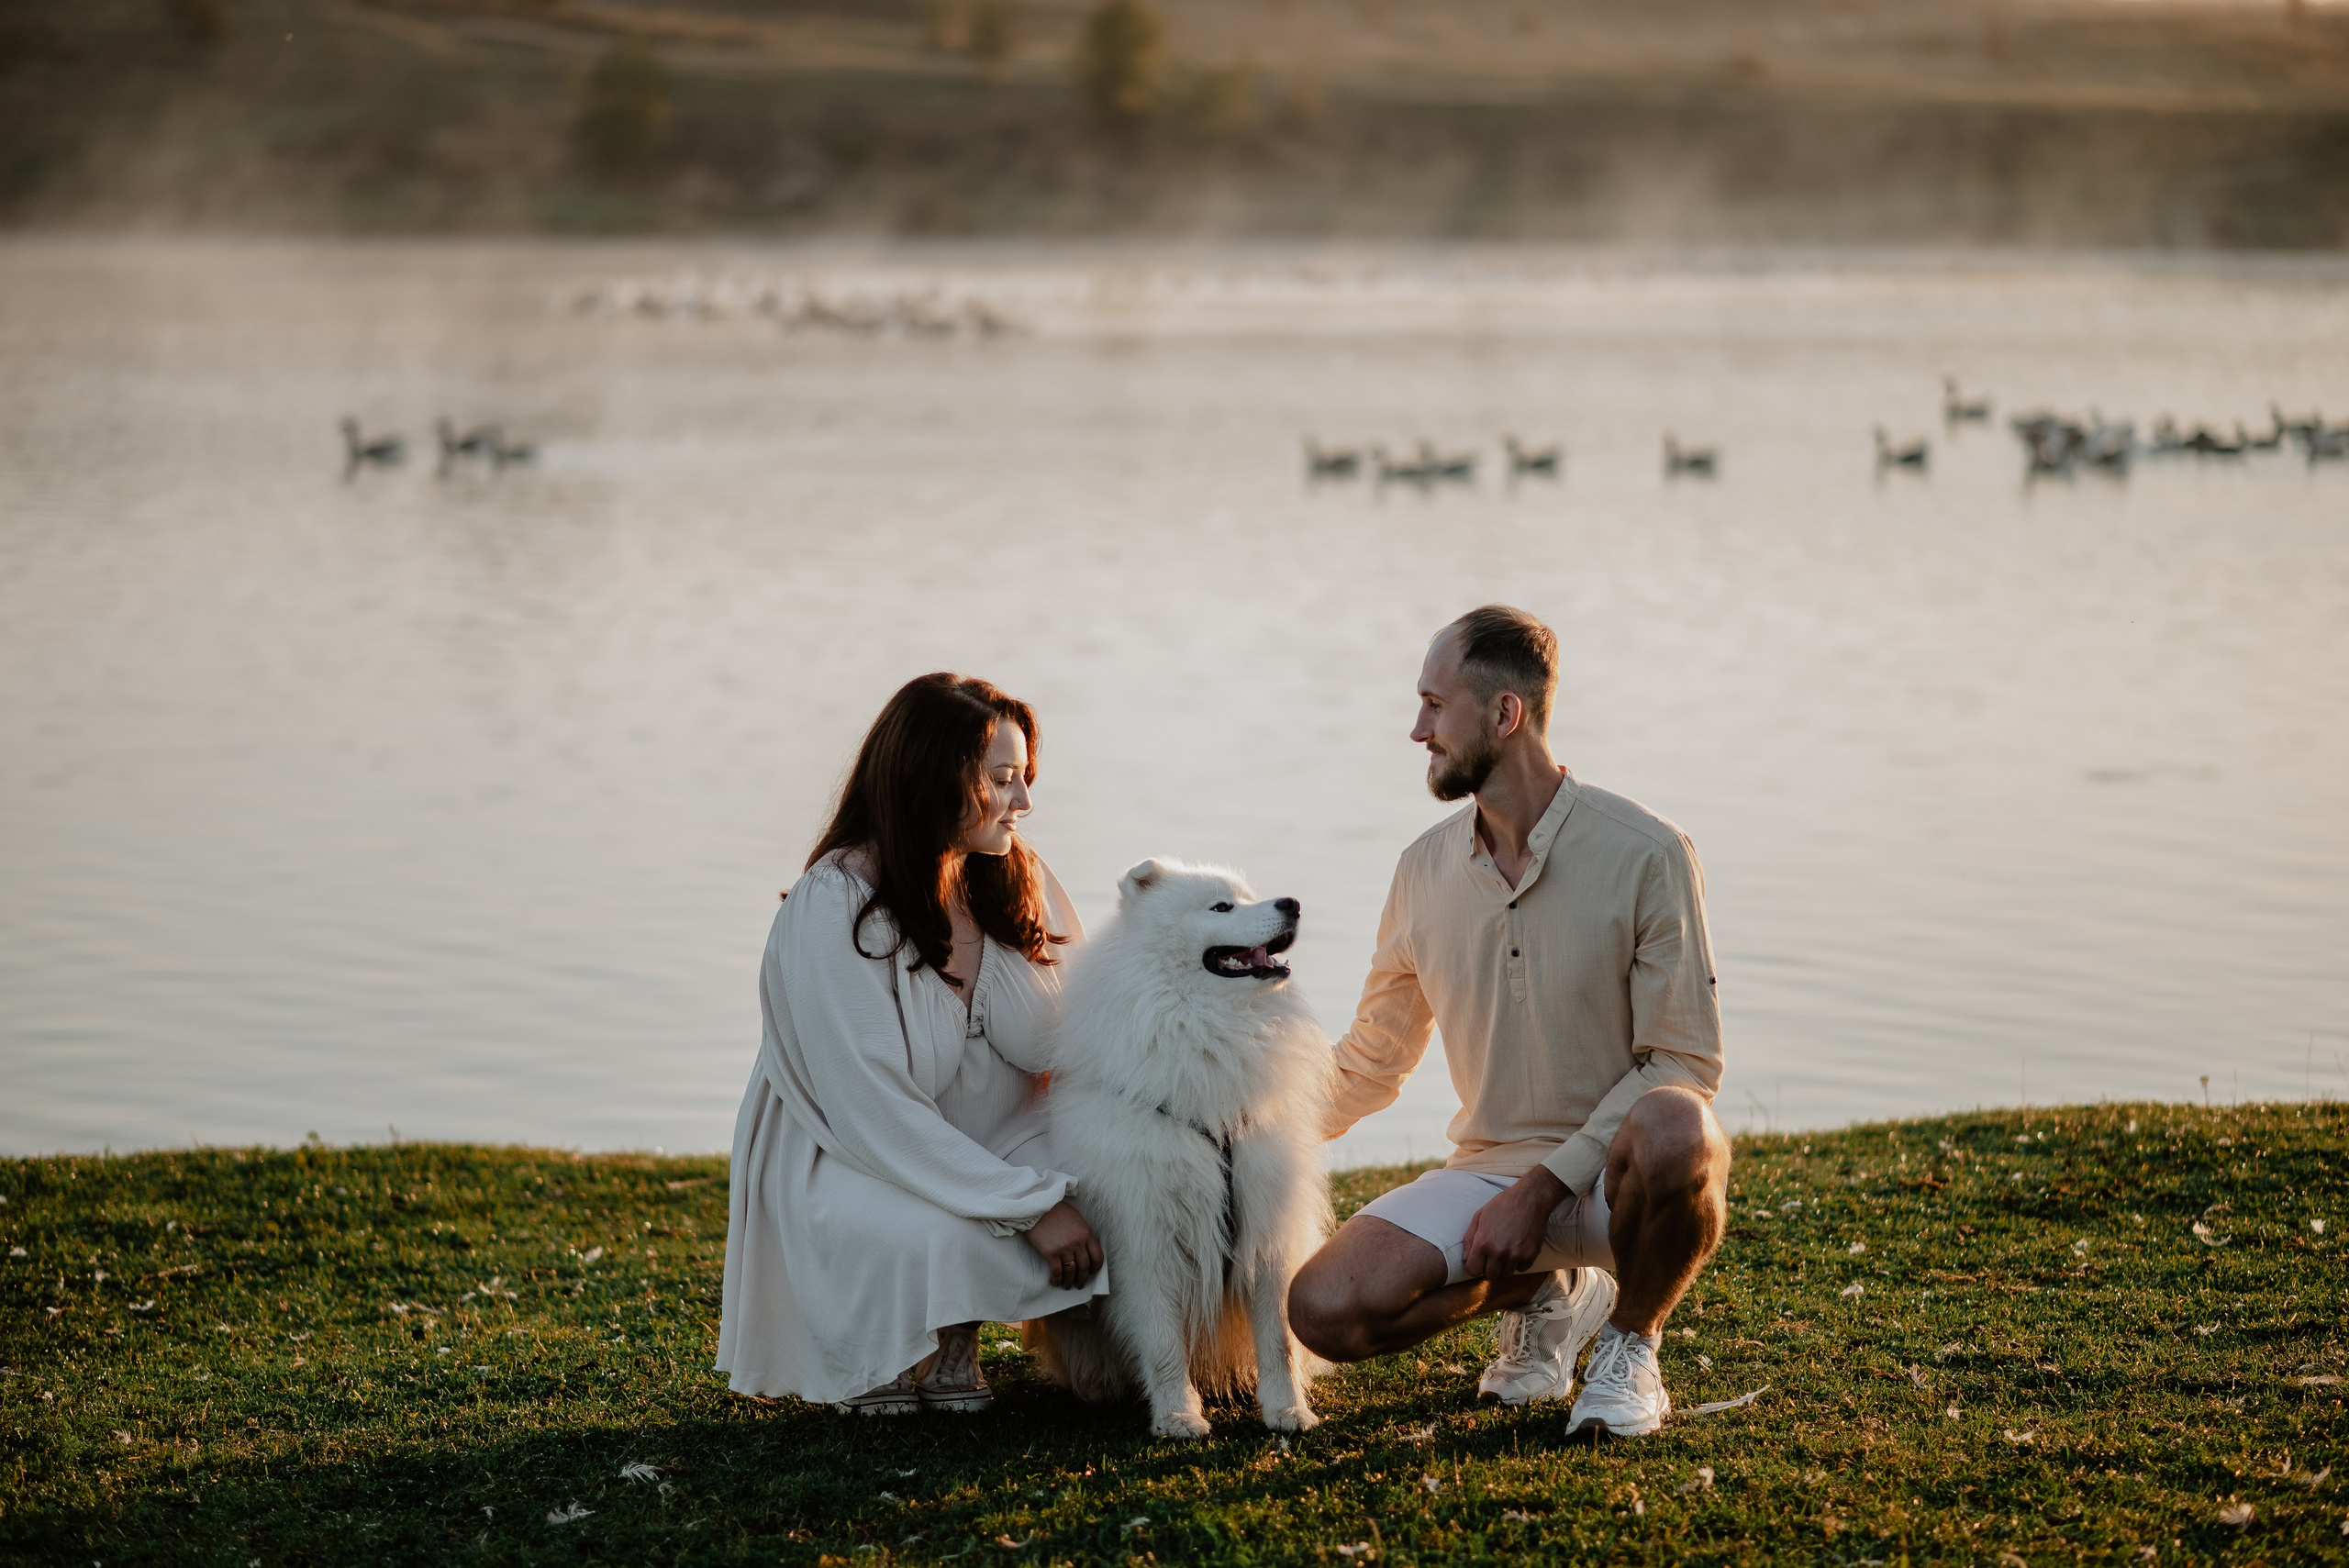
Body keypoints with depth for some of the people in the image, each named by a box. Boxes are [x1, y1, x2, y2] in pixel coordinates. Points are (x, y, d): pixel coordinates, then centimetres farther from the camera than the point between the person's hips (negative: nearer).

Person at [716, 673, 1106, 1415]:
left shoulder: (1022, 883, -1)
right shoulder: (831, 911, -21)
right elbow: (878, 1112, -24)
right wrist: (1033, 1206, -27)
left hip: (993, 1151, 6)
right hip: (846, 1161, -6)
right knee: (931, 1240, -37)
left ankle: (957, 1333, 4)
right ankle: (876, 1354, -1)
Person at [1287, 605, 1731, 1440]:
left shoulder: (1645, 854, -12)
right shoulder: (1426, 869, 5)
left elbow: (1684, 1062, -13)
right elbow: (1370, 1059, 17)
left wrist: (1544, 1187, -20)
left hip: (1612, 1177, -4)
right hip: (1489, 1172, 4)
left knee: (1674, 1135, -41)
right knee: (1323, 1307, -21)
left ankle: (1632, 1342, -8)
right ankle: (1545, 1292, 9)